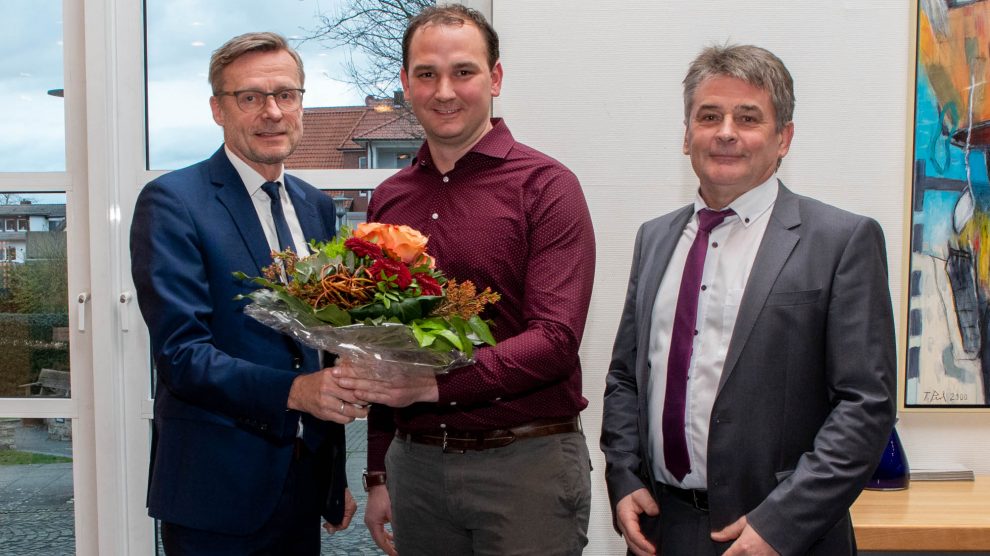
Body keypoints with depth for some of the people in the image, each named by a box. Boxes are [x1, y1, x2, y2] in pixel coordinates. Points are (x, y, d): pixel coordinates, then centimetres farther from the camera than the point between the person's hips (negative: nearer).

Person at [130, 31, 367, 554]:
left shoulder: (315, 205, 10)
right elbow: (180, 352, -17)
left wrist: (336, 476, 14)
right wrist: (292, 390, -29)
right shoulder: (170, 202, -10)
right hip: (216, 491, -5)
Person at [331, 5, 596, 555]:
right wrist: (379, 475, 13)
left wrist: (436, 383, -26)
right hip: (415, 462, 4)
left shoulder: (547, 186, -7)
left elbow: (556, 340, -15)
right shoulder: (388, 199, 8)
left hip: (525, 462, -4)